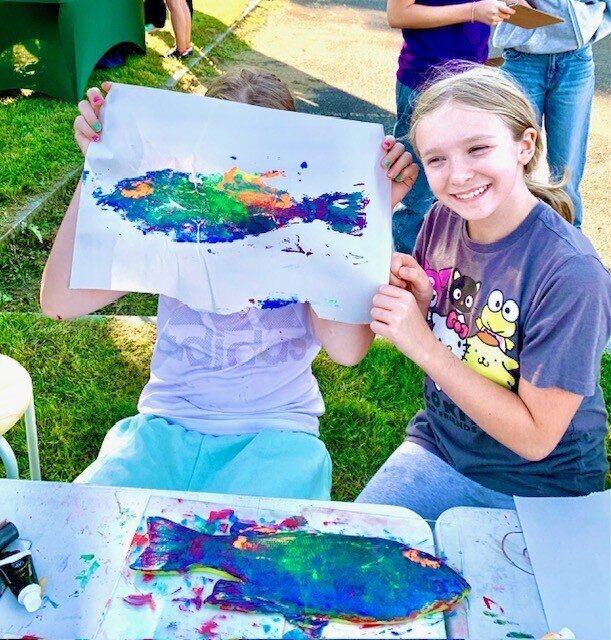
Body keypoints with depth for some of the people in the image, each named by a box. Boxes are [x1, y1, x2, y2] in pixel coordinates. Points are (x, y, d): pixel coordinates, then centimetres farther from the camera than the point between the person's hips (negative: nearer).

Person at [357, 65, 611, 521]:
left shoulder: (571, 273, -27)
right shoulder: (443, 218, -9)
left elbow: (535, 438, -22)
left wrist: (423, 345, -27)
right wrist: (419, 305, -18)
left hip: (538, 491, -4)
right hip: (438, 444, 5)